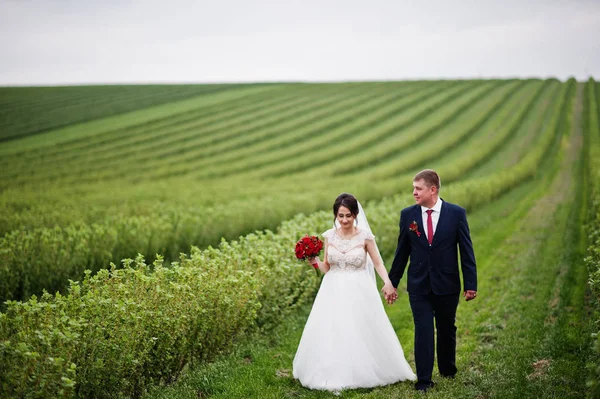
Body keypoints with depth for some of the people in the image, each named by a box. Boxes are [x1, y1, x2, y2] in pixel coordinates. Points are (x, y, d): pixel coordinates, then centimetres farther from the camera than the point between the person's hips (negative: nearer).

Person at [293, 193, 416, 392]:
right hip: (334, 292, 3)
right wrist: (315, 260, -11)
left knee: (361, 334, 1)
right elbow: (327, 268, 8)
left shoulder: (365, 236, -7)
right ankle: (333, 376, 14)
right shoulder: (329, 236, 2)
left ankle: (361, 373, 17)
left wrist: (388, 282, -21)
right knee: (330, 333, 2)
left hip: (359, 292, -3)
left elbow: (378, 264, -4)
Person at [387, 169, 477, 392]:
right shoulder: (407, 215, -2)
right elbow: (401, 252, 5)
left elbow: (466, 251, -4)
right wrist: (392, 283, 7)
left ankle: (447, 369, 37)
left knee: (446, 330, 15)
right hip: (419, 286, 0)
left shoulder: (456, 213, -7)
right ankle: (423, 379, 6)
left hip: (447, 285, 0)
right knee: (423, 332, -2)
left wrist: (471, 284, -6)